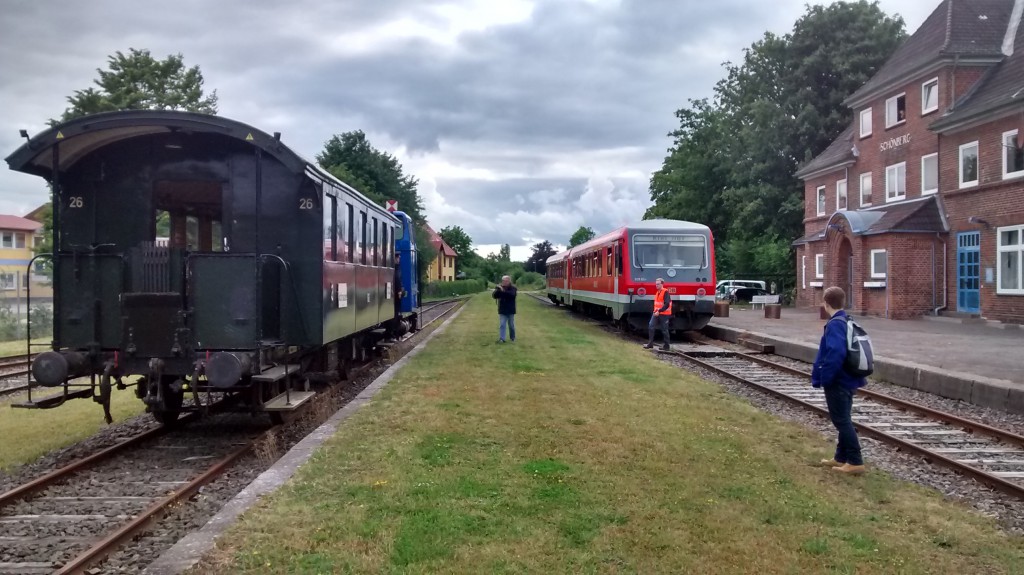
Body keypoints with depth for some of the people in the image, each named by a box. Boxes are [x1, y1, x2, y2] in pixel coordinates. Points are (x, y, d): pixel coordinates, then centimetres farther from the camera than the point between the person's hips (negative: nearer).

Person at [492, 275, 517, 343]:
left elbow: (512, 295, -25)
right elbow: (494, 296, -5)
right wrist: (497, 290, -23)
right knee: (502, 325, -7)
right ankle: (501, 339, -10)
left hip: (510, 310, -1)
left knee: (511, 325, 10)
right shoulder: (499, 288, 3)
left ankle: (512, 338, 26)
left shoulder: (513, 288, -5)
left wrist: (503, 290, -33)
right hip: (502, 310, 1)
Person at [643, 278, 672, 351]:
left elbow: (667, 304, -21)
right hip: (656, 313, 8)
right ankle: (650, 343, 1)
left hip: (664, 314, -8)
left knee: (664, 330, 1)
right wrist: (655, 311, 12)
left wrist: (659, 311, -22)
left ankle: (666, 346, 11)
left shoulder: (665, 292, -13)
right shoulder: (657, 292, 15)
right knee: (651, 326, -3)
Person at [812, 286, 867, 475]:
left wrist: (824, 378, -21)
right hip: (848, 379, 10)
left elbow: (836, 353, -30)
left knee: (841, 421, -3)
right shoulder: (848, 322, 10)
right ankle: (841, 457, 26)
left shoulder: (834, 324, -20)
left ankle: (855, 462, 0)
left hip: (837, 381, -10)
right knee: (843, 420, 17)